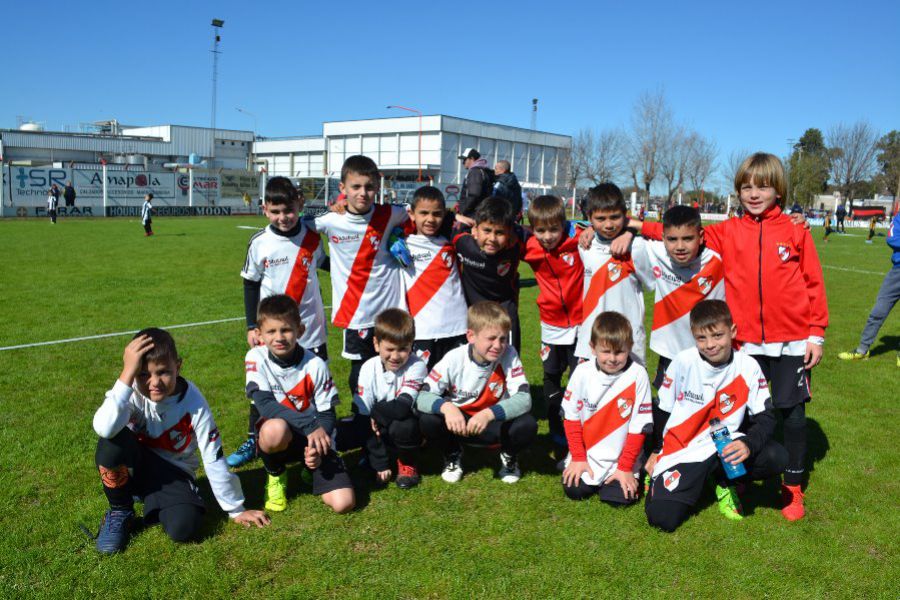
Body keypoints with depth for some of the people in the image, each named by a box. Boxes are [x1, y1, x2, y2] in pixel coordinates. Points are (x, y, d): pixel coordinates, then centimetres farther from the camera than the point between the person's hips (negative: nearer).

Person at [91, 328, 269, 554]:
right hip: (135, 464, 1)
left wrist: (236, 510, -9)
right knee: (113, 440, -34)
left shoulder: (194, 403, -21)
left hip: (173, 472, 0)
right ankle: (119, 511, -6)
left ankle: (148, 498, 6)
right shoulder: (132, 391, -22)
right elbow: (104, 429, -44)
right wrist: (127, 373, -44)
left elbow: (214, 461, -15)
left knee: (183, 527, -29)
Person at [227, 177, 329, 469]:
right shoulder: (260, 243, -6)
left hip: (310, 327, 1)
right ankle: (253, 440, 18)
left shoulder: (312, 237, -2)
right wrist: (252, 326, 2)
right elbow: (250, 284, 3)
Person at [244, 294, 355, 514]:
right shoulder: (256, 358, -12)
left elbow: (327, 413, -6)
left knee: (344, 503, -16)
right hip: (277, 437, -1)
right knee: (276, 428, -40)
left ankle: (311, 466, 17)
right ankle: (275, 476, -4)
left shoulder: (315, 365, -12)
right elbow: (265, 404, -21)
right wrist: (310, 425, -30)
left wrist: (318, 449, -24)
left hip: (315, 439, 1)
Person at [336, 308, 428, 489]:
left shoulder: (416, 366, -22)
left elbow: (402, 408, -34)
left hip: (406, 426, -3)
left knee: (403, 426, -37)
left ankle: (407, 462, -3)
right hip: (379, 427, 3)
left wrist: (376, 412, -16)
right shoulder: (369, 368, -14)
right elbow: (364, 415, -15)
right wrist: (380, 463, -18)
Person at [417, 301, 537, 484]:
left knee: (527, 425, -30)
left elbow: (523, 398, -27)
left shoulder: (509, 355, -20)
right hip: (459, 422, 1)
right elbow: (423, 397, -23)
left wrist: (489, 414, -44)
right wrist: (446, 406, -46)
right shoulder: (454, 359, -21)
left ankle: (509, 456, 6)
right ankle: (452, 455, 4)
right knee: (428, 420, -29)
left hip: (495, 423, 0)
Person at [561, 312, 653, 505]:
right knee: (573, 490, -9)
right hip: (585, 455, 2)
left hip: (620, 460, -2)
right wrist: (578, 458, -3)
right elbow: (572, 418, 0)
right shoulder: (583, 372, -9)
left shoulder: (637, 375, -16)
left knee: (619, 497, -15)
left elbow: (639, 427, -11)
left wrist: (625, 467, -10)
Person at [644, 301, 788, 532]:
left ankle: (726, 483, 7)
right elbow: (663, 409, 3)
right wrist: (656, 450, 12)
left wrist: (749, 444, -28)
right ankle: (693, 482, 16)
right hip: (682, 450, -2)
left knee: (776, 457, -25)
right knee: (662, 518, -20)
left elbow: (765, 417, -7)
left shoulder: (748, 367, -9)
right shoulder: (684, 362, -11)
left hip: (726, 447, 2)